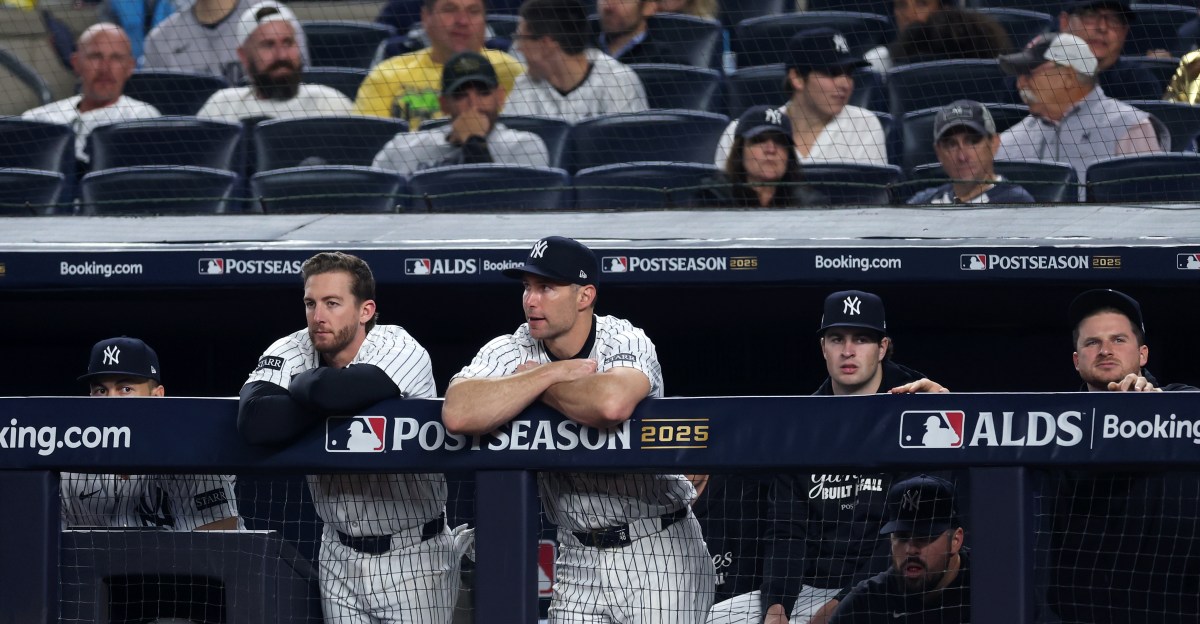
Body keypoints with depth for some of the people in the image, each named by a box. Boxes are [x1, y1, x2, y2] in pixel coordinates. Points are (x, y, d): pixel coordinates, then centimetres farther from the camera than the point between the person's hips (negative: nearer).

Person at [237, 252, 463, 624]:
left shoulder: (400, 351, -15)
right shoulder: (289, 353, -5)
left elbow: (332, 391, -36)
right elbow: (255, 423, -26)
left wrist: (302, 383, -14)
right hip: (340, 557, 4)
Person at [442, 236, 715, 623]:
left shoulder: (625, 342, -13)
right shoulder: (509, 353, -3)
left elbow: (612, 405, -38)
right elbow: (458, 414, -24)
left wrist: (538, 385, -20)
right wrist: (553, 373, -21)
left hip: (658, 551, -4)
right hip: (579, 558, 4)